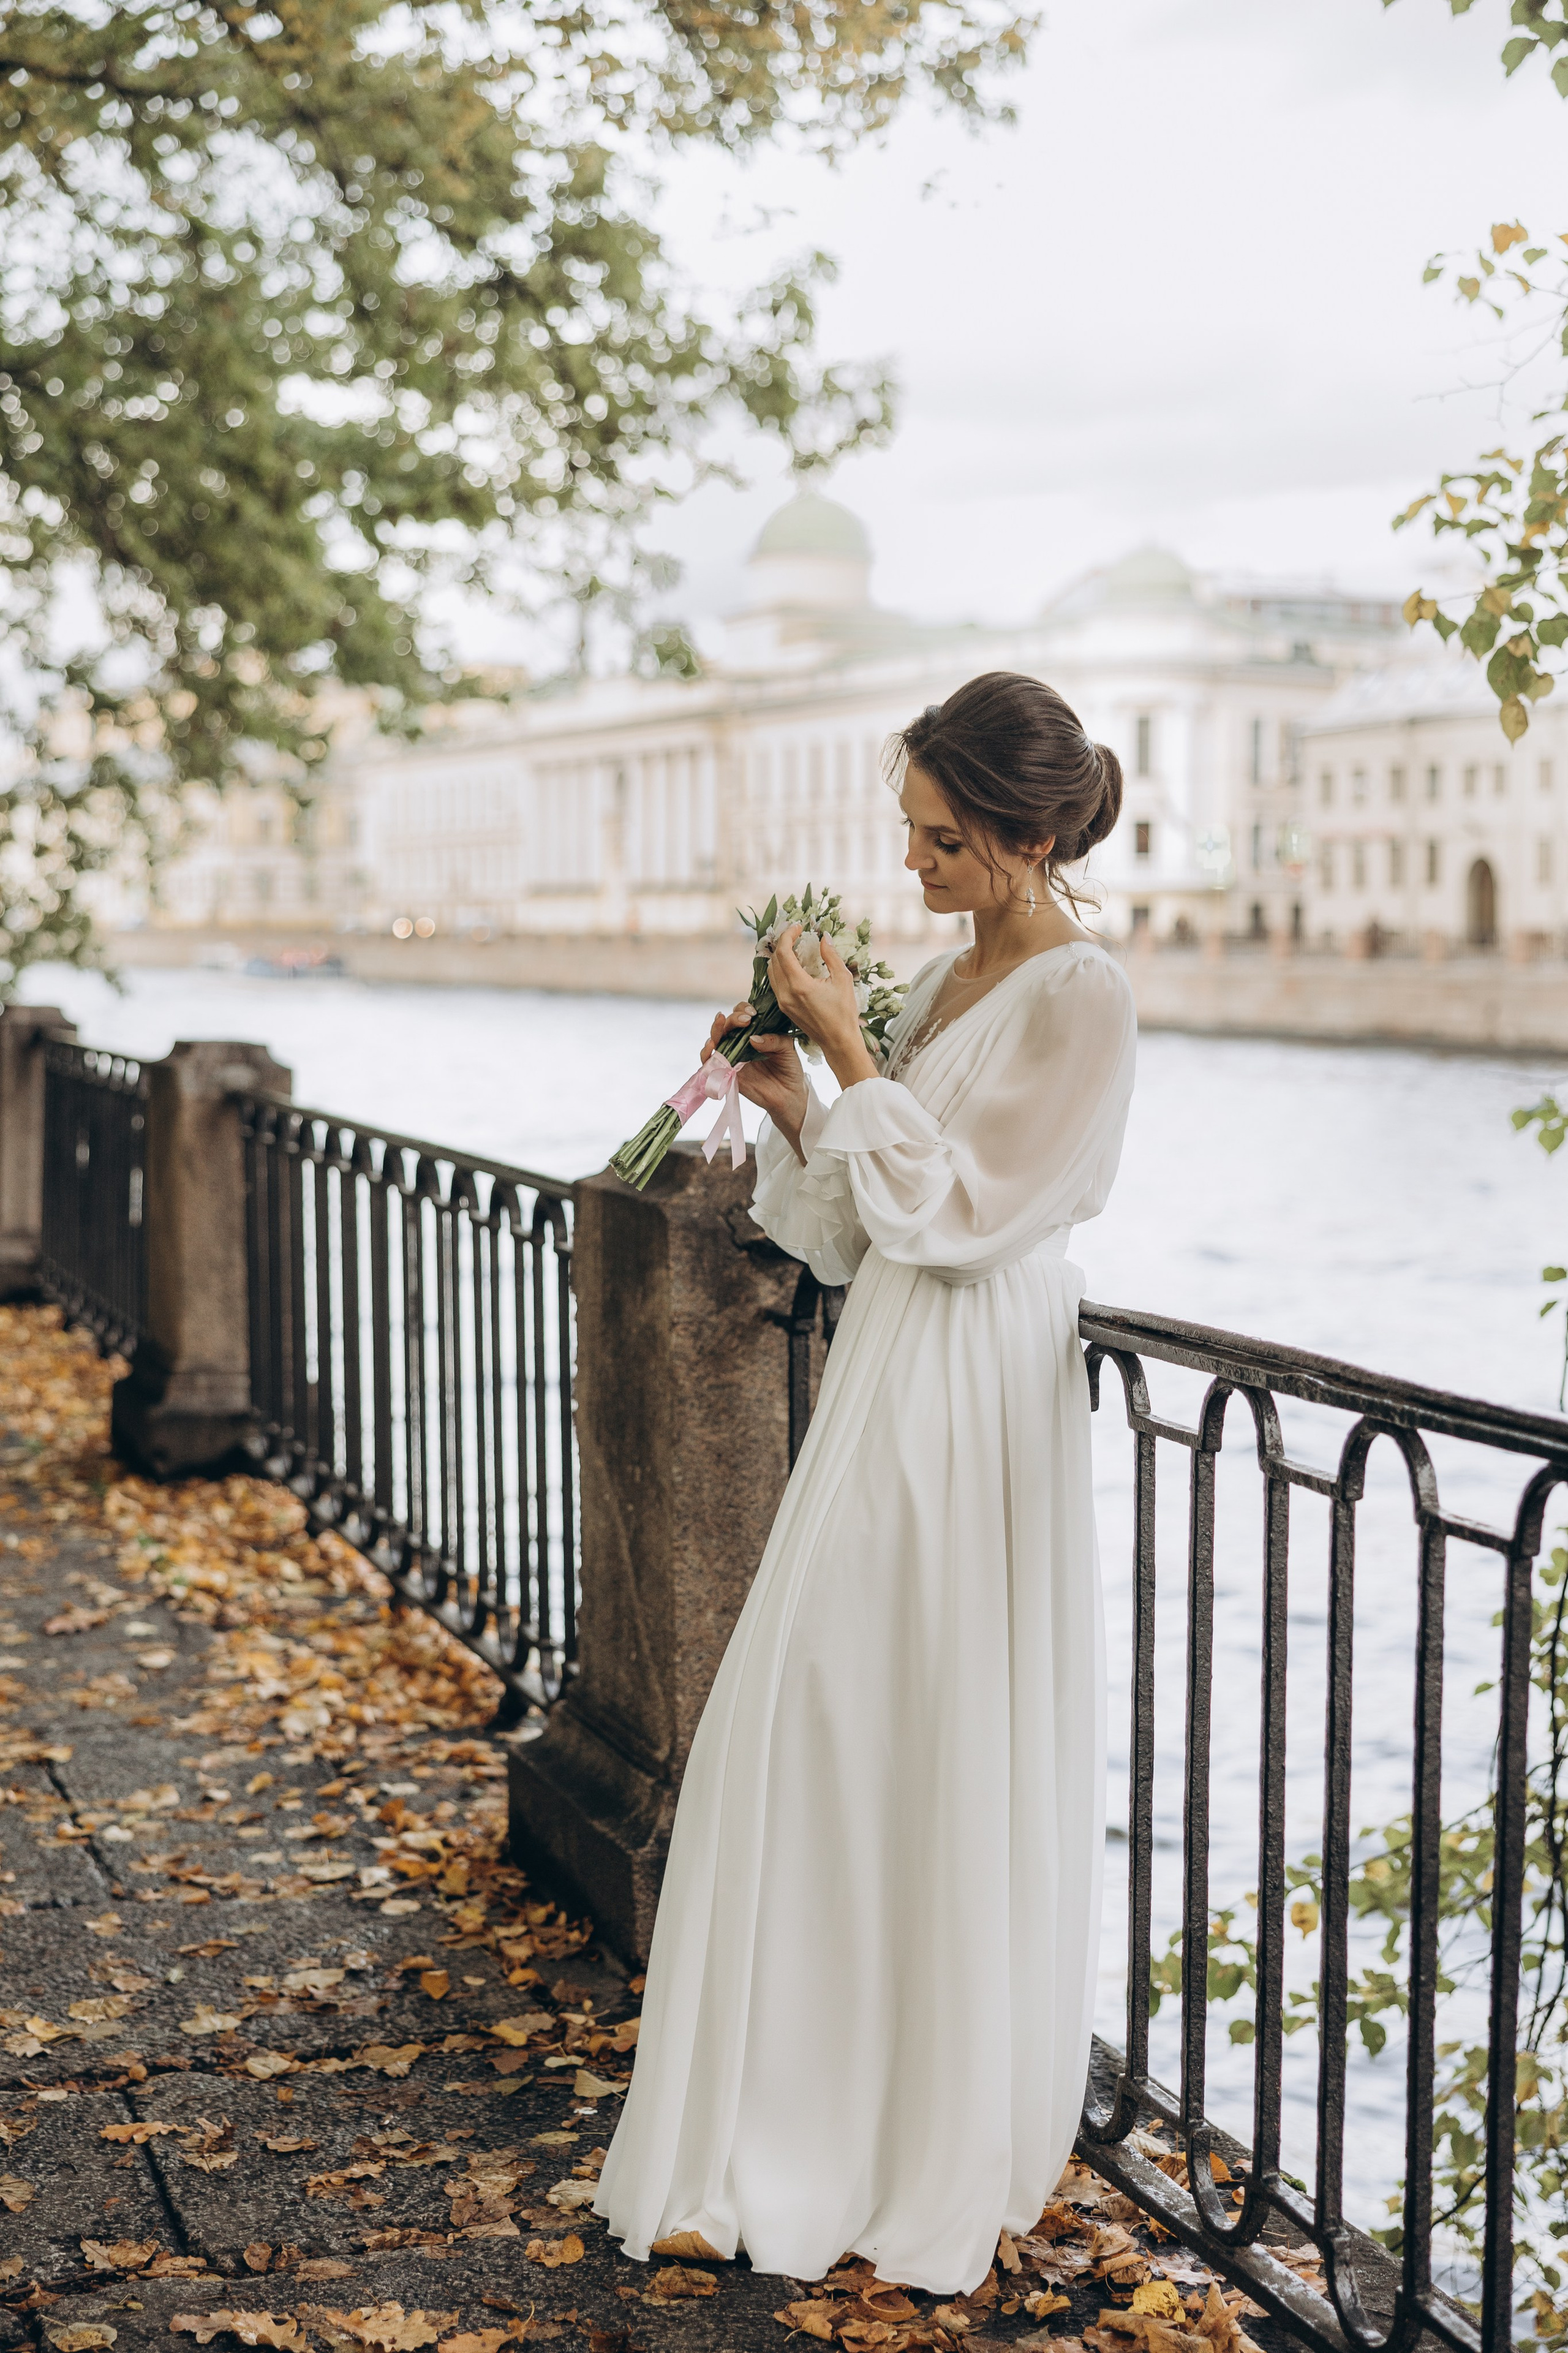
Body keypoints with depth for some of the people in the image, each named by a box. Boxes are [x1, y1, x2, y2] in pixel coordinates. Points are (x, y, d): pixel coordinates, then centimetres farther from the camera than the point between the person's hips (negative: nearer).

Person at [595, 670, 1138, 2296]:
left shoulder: (1080, 998, -12)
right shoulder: (950, 980, 13)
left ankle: (952, 2164, 19)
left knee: (952, 1766, 1)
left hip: (974, 1396, -8)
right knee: (807, 1733, 9)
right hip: (886, 1375, 8)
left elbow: (961, 1206, -17)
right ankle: (801, 2131, 22)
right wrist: (793, 1105, 0)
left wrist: (849, 1057, -12)